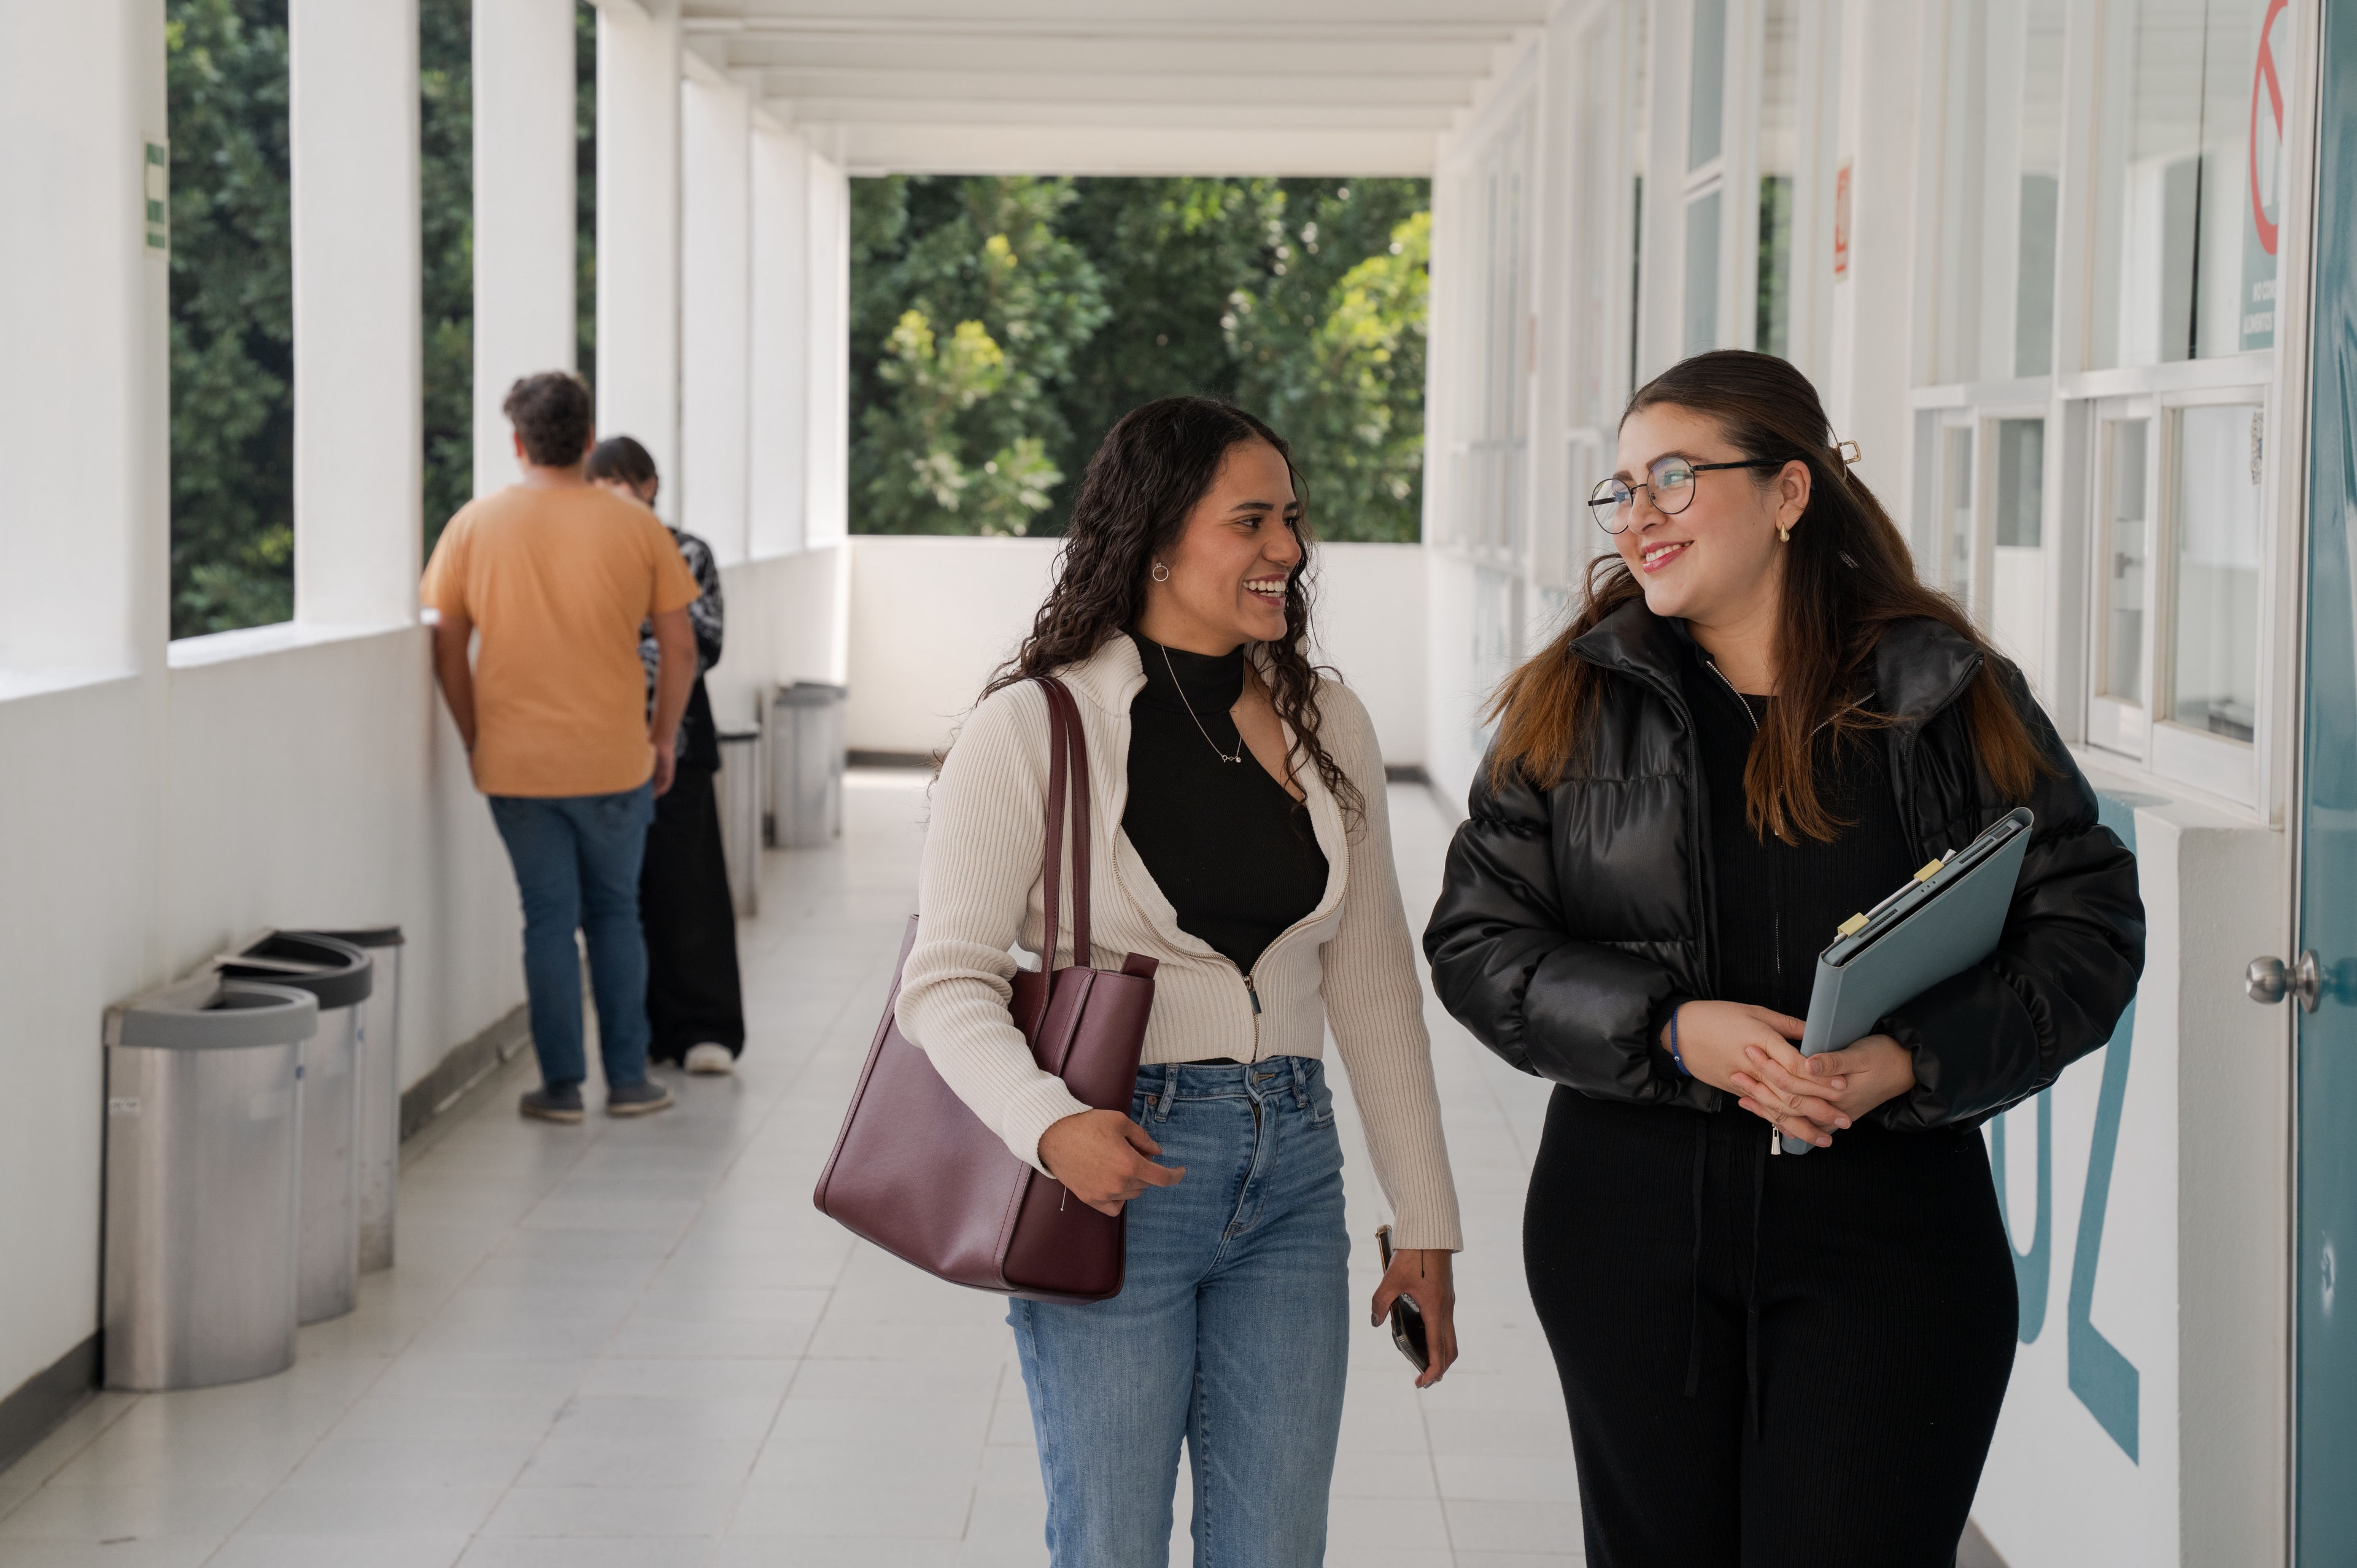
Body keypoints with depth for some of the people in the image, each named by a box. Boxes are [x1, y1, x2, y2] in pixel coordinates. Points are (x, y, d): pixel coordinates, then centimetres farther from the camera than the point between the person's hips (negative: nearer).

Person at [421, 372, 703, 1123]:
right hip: (614, 762, 0)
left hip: (515, 764, 0)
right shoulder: (635, 525, -3)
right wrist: (664, 736, 11)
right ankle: (627, 1080, 16)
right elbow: (680, 647, -1)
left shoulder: (475, 524, -2)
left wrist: (475, 738, 11)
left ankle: (562, 1086, 10)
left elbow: (448, 647, 1)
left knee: (549, 918, 8)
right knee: (615, 913, 14)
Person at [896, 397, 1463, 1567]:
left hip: (1291, 1176, 4)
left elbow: (1373, 986, 11)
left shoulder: (1326, 725, 7)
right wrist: (1051, 1125, -28)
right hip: (1116, 1175, -4)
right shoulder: (1034, 727, -7)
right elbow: (946, 978, -10)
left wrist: (1424, 1222, 11)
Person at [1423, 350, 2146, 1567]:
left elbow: (2091, 929, 0)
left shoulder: (1951, 698, 1)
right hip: (1631, 1224, 2)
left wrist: (1915, 1059, -16)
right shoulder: (1572, 703, 5)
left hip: (1891, 1229, -2)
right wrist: (1671, 1031, -14)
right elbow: (1475, 940, 2)